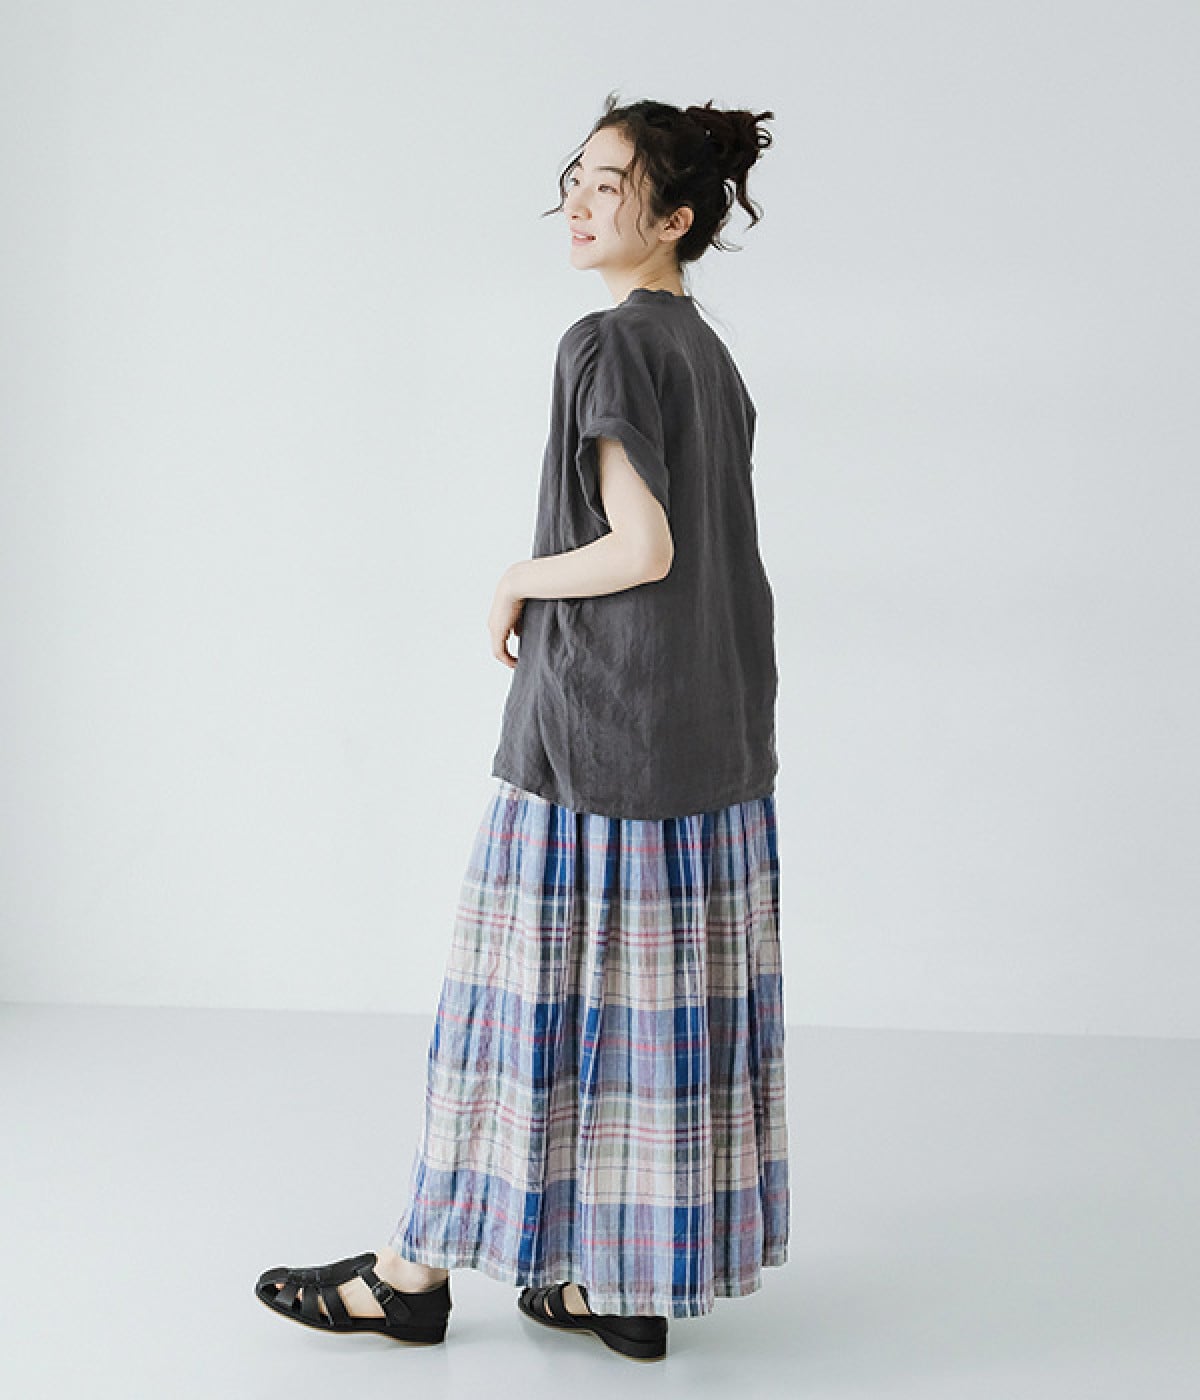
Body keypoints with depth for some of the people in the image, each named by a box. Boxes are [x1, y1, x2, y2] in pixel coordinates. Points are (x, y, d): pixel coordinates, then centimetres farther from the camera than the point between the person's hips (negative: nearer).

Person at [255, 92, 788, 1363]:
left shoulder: (609, 343, -14)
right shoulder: (712, 357, 12)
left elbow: (644, 548, -20)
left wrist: (516, 582, -5)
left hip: (594, 731, -8)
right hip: (708, 740, 8)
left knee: (534, 987, 1)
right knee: (666, 995, 10)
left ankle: (419, 1274, 16)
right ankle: (631, 1286, 19)